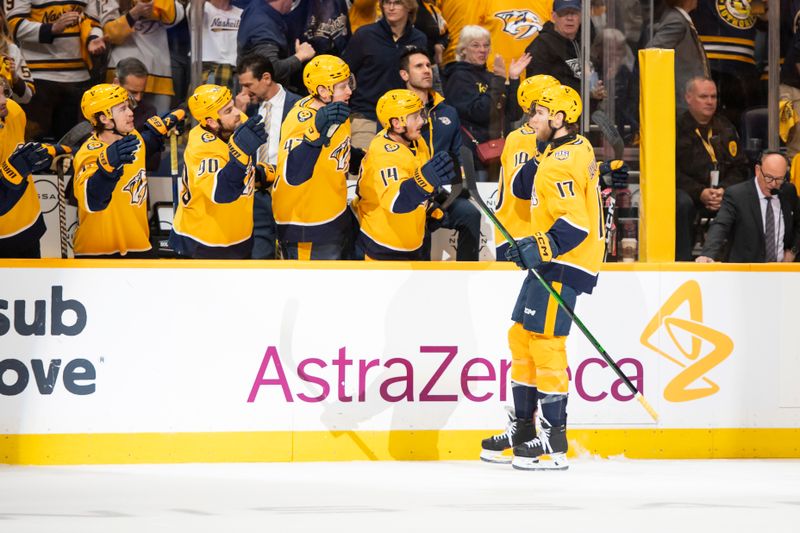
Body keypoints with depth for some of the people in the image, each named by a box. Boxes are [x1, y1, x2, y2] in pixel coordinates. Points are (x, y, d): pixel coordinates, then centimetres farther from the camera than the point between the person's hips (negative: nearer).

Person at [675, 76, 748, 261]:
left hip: (722, 194, 3)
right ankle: (682, 258, -32)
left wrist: (724, 190, -8)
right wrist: (700, 193, -17)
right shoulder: (678, 128, 2)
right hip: (687, 191, -3)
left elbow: (740, 167, 12)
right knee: (682, 204, -38)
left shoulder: (726, 128, 16)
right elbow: (672, 171, -6)